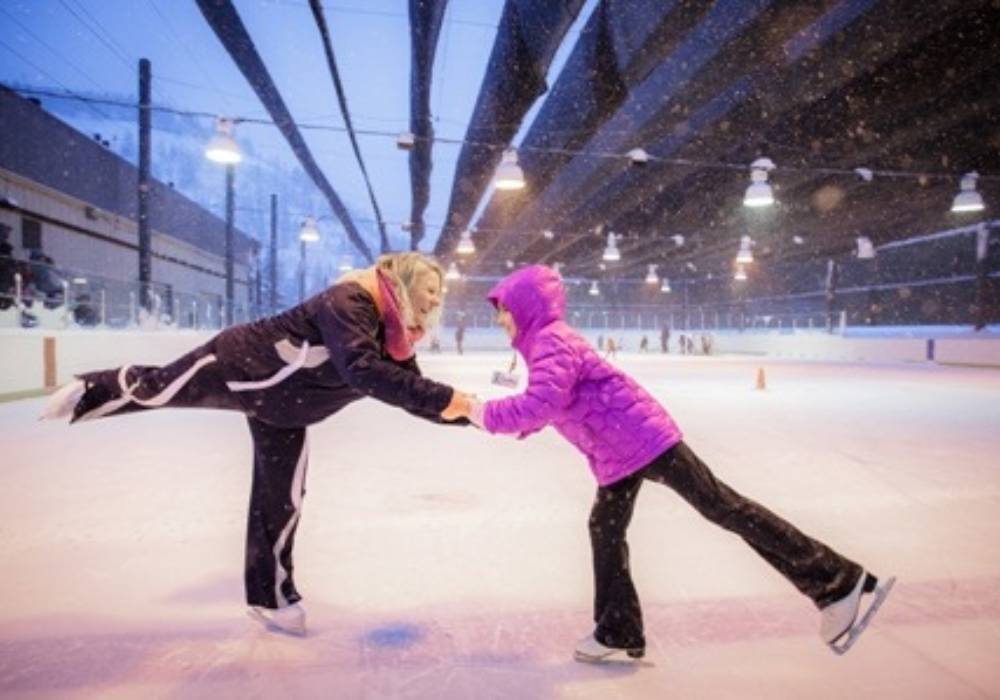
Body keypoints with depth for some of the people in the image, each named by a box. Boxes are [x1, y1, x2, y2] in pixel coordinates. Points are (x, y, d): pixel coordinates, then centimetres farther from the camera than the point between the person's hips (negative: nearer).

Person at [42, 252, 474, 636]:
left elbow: (414, 397, 0)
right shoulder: (349, 303, -34)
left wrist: (468, 413, -13)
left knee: (282, 499, 9)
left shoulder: (397, 341, -7)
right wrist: (443, 398, -50)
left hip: (283, 412, 7)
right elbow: (361, 370, -49)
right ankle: (89, 395, 51)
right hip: (239, 367, -7)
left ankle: (271, 595, 26)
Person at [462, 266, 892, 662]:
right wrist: (516, 424, 13)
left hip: (640, 438, -11)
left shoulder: (550, 340, -16)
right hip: (617, 455, 11)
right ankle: (617, 631, 31)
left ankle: (839, 584, 4)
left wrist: (488, 415, -19)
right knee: (605, 530, 17)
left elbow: (545, 404, -30)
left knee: (724, 508, -6)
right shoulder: (543, 343, 17)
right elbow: (552, 404, 23)